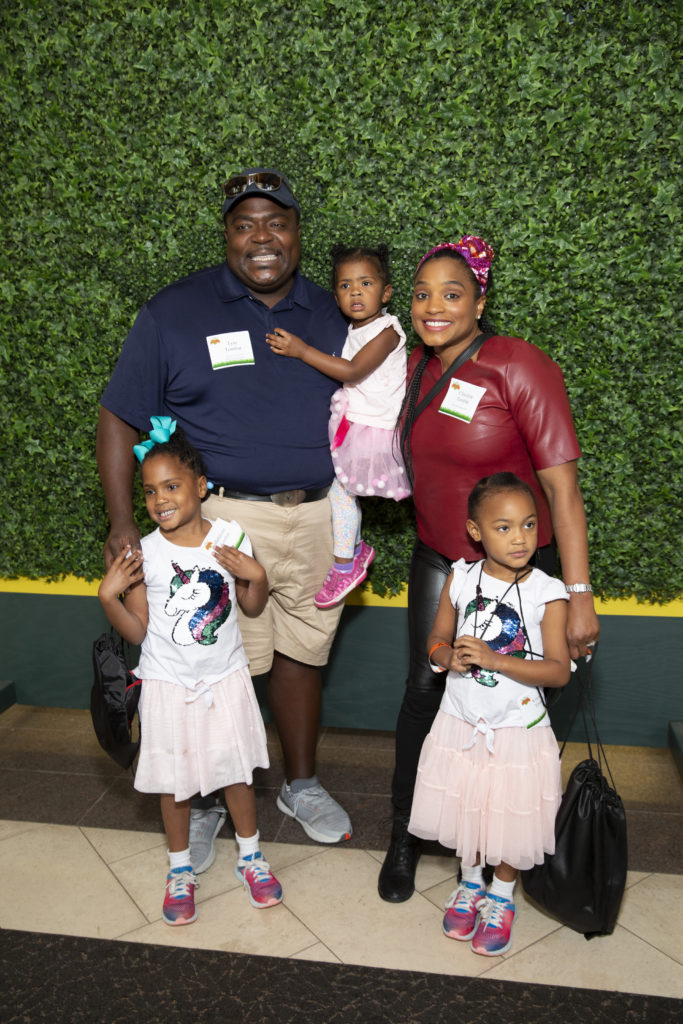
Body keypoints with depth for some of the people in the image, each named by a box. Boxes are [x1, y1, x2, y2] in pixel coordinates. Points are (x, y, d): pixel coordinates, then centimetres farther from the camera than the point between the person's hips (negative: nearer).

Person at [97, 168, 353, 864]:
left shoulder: (330, 317, 10)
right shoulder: (174, 312, -1)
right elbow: (119, 418, 0)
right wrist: (122, 525, -9)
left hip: (319, 517, 4)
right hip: (224, 517, -3)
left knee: (301, 653, 15)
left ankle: (301, 784, 36)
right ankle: (205, 802, 26)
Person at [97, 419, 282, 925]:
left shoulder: (230, 539, -10)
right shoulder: (144, 555, -12)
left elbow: (253, 608, 1)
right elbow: (137, 631, -6)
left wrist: (256, 576, -17)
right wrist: (109, 596, -21)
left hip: (226, 679, 1)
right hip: (169, 685, -1)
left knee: (238, 771, 15)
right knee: (175, 780, 13)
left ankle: (250, 856, 39)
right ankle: (180, 870, 36)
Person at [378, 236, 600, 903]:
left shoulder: (520, 367, -18)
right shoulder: (416, 367, 1)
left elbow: (561, 481, -21)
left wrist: (578, 593, -24)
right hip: (438, 559, 4)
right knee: (425, 689, 4)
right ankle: (404, 835, 24)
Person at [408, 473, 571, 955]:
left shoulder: (548, 593, -15)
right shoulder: (461, 579, -7)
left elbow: (559, 670, -17)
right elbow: (437, 638, 5)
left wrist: (493, 659, -27)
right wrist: (448, 656, -18)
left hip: (518, 729, -2)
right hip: (461, 723, 2)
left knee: (512, 819, 14)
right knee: (465, 810, 19)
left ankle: (502, 897, 41)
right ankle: (470, 882, 47)